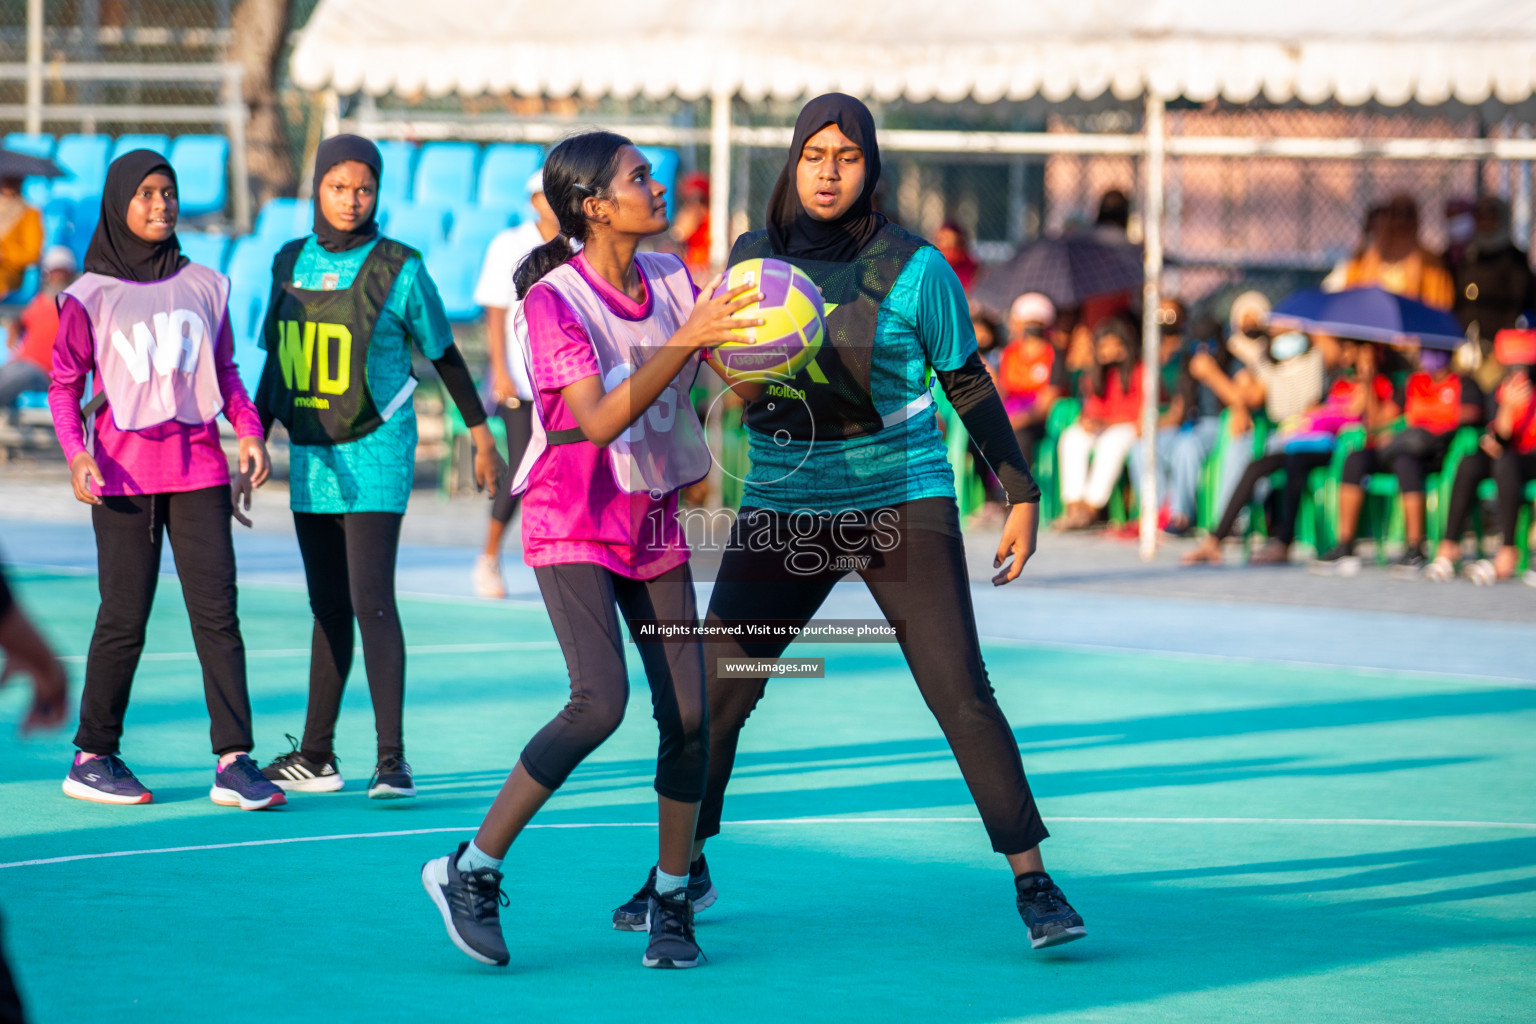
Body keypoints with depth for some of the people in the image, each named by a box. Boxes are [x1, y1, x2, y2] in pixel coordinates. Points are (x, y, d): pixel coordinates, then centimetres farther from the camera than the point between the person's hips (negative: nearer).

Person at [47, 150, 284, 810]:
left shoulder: (204, 286, 11)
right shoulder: (90, 296, 1)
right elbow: (64, 384, 2)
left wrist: (249, 430, 1)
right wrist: (76, 453, -13)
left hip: (198, 468, 3)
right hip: (123, 474, -3)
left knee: (217, 613, -3)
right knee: (124, 618, -1)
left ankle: (234, 761, -4)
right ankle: (93, 757, 12)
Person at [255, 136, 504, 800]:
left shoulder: (399, 269, -6)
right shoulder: (290, 263, 8)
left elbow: (445, 355, 4)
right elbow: (275, 362, 16)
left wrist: (481, 436, 9)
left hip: (374, 455, -5)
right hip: (310, 454, 5)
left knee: (371, 602, -14)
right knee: (328, 608, 11)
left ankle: (392, 758, -16)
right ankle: (315, 757, 18)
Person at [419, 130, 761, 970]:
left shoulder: (671, 279, 3)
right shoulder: (554, 301, -16)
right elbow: (599, 421, -25)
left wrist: (747, 330, -19)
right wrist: (681, 342, -34)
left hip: (654, 523, 6)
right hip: (572, 524, -6)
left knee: (688, 712, -4)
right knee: (601, 701, -22)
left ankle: (671, 900, 11)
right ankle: (471, 871, -10)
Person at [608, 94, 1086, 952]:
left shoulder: (914, 268, -6)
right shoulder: (751, 259, 2)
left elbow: (968, 383, 2)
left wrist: (1022, 493, 0)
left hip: (901, 502, -3)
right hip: (783, 507, 3)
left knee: (961, 693, -10)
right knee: (713, 685, -1)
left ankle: (1033, 880, -3)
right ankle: (685, 865, 19)